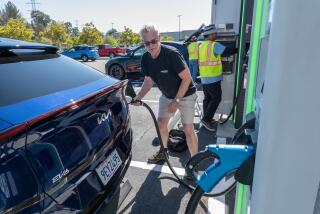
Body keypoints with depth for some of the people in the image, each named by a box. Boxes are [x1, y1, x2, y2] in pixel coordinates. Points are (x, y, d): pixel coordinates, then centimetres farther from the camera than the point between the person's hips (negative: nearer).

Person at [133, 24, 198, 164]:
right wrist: (138, 97, -14)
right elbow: (148, 81, 1)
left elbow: (187, 78, -25)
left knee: (188, 129, -10)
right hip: (166, 95, 7)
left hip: (185, 95, -6)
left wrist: (176, 100, -25)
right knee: (161, 123, 13)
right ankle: (164, 151, 36)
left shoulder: (171, 54, -29)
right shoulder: (145, 59, -10)